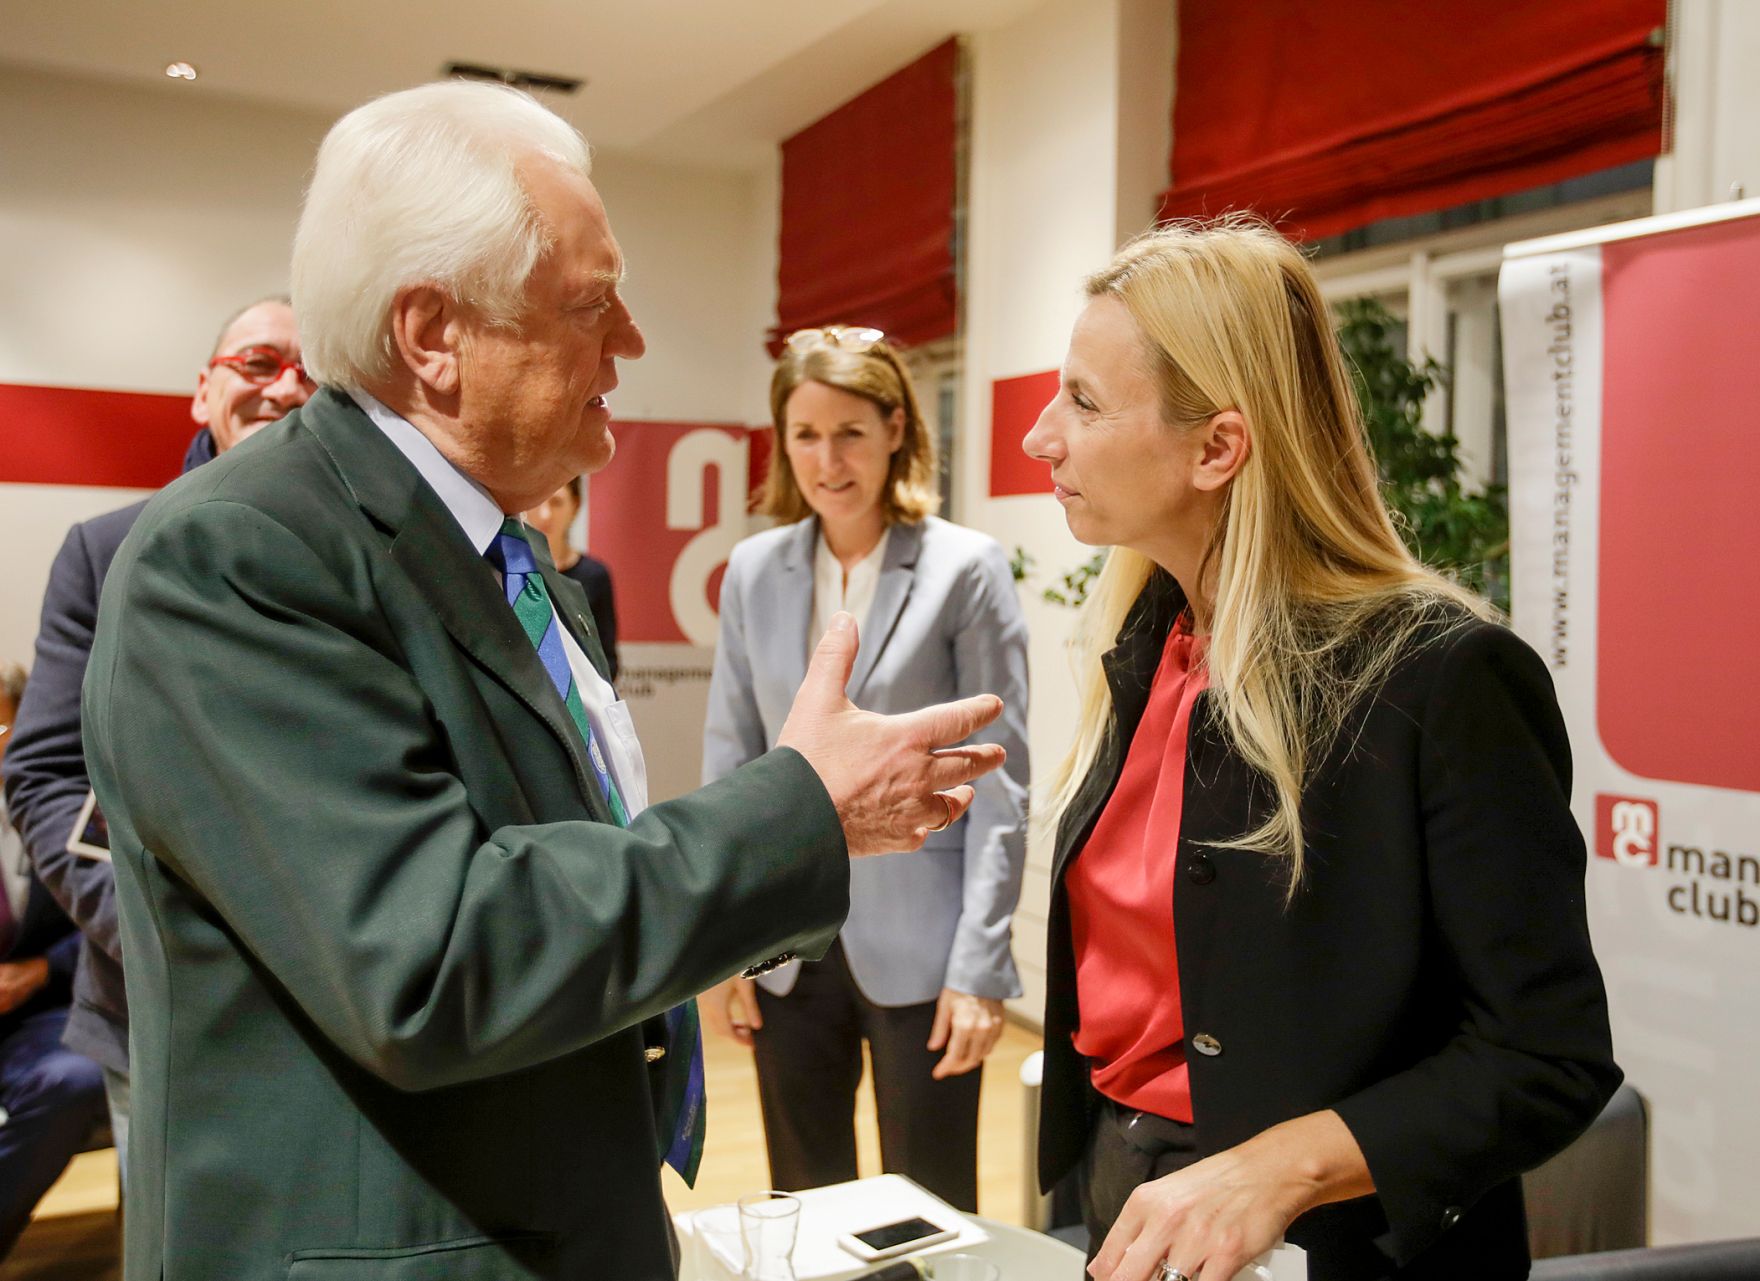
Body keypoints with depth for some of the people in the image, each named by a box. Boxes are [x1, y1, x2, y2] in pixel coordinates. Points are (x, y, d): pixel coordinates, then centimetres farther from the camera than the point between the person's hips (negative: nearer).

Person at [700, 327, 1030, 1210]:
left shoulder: (966, 569, -6)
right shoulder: (753, 571, 4)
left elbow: (999, 781, -7)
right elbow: (728, 764, 7)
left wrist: (978, 966, -10)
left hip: (919, 946, -3)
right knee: (801, 1204, 17)